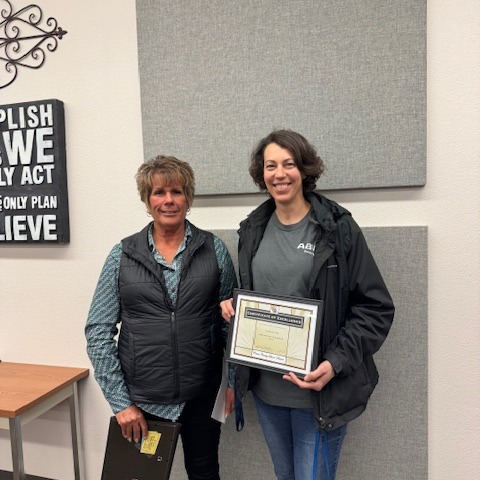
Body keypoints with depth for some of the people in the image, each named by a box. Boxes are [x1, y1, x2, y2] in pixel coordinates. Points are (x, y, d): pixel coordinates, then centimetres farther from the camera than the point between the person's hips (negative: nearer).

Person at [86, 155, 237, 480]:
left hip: (202, 395, 1)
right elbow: (99, 331, -3)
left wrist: (233, 381, -2)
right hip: (141, 398, 0)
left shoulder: (214, 249, -3)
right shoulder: (123, 255, -4)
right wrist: (119, 401, -7)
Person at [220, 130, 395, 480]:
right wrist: (231, 304, -4)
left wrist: (336, 363, -20)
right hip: (266, 388, 5)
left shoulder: (338, 228, -12)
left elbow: (376, 307, -10)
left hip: (319, 390, -5)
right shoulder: (253, 229, 4)